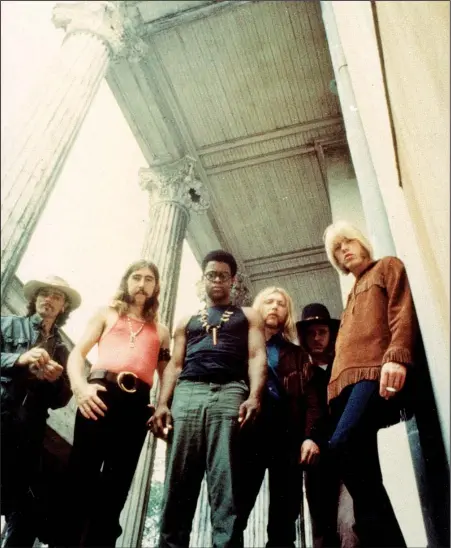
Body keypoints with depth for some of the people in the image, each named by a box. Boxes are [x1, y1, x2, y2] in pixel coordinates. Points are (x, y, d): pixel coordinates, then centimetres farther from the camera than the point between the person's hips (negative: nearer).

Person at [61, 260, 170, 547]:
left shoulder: (161, 331, 24)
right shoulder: (107, 314, 19)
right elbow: (77, 353, 9)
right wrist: (81, 386, -11)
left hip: (138, 404, 2)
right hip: (101, 394, -2)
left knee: (114, 491, 3)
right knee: (80, 483, -5)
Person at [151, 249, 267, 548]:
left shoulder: (248, 316, 22)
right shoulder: (187, 322, 30)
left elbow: (257, 356, 7)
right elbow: (175, 365, 20)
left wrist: (254, 396, -12)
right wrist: (162, 403, 3)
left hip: (230, 393, -2)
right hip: (187, 393, 3)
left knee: (225, 484, -11)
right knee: (178, 485, -4)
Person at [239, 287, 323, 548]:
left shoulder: (297, 354, 23)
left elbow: (310, 396, 11)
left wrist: (311, 436, -5)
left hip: (288, 435, 2)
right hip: (248, 432, -1)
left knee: (284, 516, 1)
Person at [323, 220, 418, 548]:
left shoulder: (387, 267, 17)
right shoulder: (353, 295, 35)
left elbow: (403, 312, -2)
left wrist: (397, 356, -19)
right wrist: (335, 388, 15)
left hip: (376, 372, -8)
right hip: (347, 381, 8)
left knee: (343, 445, -28)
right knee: (360, 466, -3)